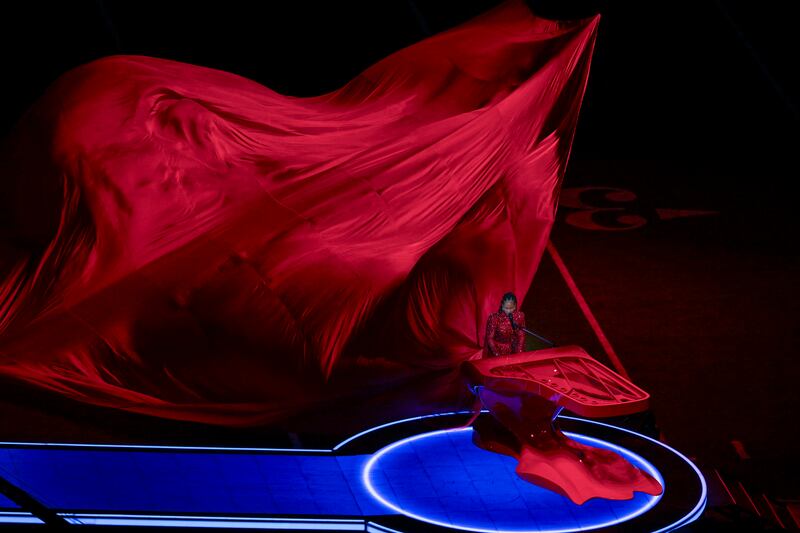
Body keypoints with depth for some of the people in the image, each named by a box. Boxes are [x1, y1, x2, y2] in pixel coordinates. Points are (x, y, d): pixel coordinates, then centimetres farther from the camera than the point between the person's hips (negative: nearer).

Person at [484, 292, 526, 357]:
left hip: (512, 351, 3)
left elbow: (521, 336, 2)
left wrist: (518, 353, -9)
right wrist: (497, 355, -19)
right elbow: (490, 338, -9)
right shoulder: (494, 318, -14)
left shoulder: (520, 316, -5)